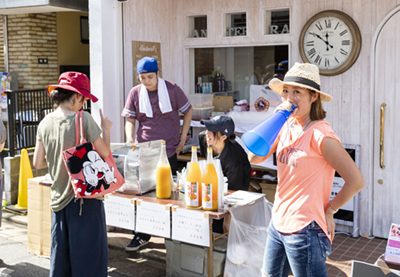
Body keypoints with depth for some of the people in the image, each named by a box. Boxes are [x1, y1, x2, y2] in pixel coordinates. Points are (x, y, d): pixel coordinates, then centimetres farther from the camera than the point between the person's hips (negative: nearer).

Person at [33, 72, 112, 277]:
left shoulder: (45, 123, 3)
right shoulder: (83, 119, -13)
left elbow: (38, 163, 6)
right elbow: (105, 153, -7)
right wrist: (106, 130, 8)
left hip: (58, 197, 6)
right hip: (85, 197, -5)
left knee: (60, 255, 15)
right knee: (88, 252, 4)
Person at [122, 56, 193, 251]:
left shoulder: (172, 90, -3)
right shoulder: (135, 93, 2)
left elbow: (188, 112, 7)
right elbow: (130, 120, 4)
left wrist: (183, 137, 2)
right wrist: (129, 138, -15)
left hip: (168, 149, -2)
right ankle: (142, 235, 15)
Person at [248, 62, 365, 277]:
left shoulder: (319, 134, -17)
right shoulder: (287, 127, 5)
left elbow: (356, 181, -18)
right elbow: (254, 157, -2)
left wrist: (329, 209, -6)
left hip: (305, 229, -8)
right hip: (278, 223, 8)